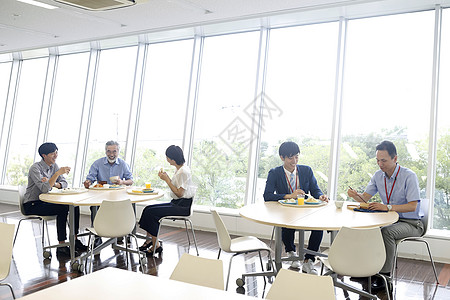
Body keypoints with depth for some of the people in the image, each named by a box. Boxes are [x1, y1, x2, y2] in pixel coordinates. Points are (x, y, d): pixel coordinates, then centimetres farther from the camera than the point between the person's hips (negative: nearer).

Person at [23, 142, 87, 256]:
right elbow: (44, 188, -31)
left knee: (74, 205, -11)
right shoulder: (35, 168, -18)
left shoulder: (54, 166, 5)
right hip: (32, 204, -7)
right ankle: (61, 246, -22)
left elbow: (64, 183, 3)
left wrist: (55, 184, -18)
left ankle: (75, 240, -3)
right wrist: (58, 173, -37)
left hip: (45, 201, 7)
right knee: (62, 209, -28)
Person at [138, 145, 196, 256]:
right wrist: (166, 177, 2)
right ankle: (149, 240, 2)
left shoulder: (184, 172, -18)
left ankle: (156, 245, -5)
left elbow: (179, 193, -19)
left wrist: (167, 179, -14)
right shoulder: (178, 169, 13)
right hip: (175, 203, 10)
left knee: (151, 212, -16)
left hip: (182, 206, -10)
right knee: (148, 209, -1)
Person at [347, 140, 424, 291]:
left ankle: (384, 276, -21)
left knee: (386, 232, -33)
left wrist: (387, 207, -36)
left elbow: (412, 206, -24)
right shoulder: (378, 175, 2)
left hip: (411, 223, -6)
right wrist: (355, 195, -22)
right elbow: (365, 197, 2)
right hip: (390, 220, 6)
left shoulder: (409, 176, -17)